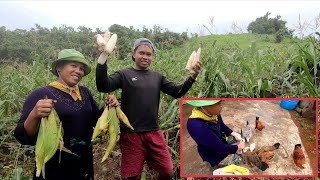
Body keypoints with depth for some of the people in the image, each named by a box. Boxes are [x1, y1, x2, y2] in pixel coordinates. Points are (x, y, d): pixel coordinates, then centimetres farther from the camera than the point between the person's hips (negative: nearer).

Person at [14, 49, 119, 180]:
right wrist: (34, 116, -33)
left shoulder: (85, 92, 4)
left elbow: (96, 120, 13)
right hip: (54, 167, -5)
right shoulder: (40, 95, -12)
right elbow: (23, 138, -15)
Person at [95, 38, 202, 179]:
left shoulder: (157, 77, 9)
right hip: (131, 134, -3)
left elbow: (177, 92, 4)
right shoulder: (124, 74, -2)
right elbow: (103, 87, -18)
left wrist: (193, 77, -11)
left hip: (154, 133, 4)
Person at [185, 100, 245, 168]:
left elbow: (223, 127, 5)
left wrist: (235, 134, -11)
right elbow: (220, 148, -31)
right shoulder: (196, 125, -41)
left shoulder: (214, 113, -18)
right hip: (215, 155, -7)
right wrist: (237, 147, -16)